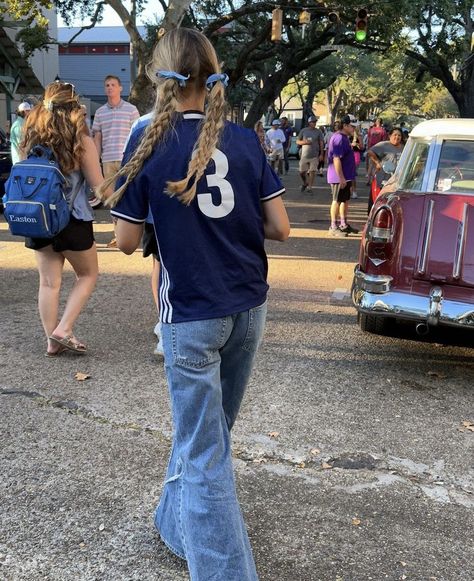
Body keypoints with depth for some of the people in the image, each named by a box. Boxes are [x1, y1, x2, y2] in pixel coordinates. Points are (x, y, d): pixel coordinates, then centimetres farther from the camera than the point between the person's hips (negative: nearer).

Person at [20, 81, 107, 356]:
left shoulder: (32, 135, 3)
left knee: (49, 281, 11)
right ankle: (63, 330, 3)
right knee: (88, 275, 13)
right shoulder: (80, 138, -11)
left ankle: (52, 340, 15)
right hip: (72, 219, -4)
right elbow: (97, 185, -9)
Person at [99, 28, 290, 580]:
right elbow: (279, 227, -2)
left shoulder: (149, 141, -9)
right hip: (248, 308, 5)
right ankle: (177, 523, 45)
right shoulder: (245, 139, 0)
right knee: (207, 430, 23)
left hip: (192, 315, -5)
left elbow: (126, 241, -7)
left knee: (203, 453, 3)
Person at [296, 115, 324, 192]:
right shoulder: (303, 130, 4)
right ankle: (305, 183, 30)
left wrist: (321, 154, -1)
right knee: (301, 172, 4)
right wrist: (304, 142, -12)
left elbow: (321, 143, 5)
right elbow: (297, 141, 8)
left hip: (314, 156, -1)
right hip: (304, 156, 1)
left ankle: (309, 187, 3)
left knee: (312, 171, -6)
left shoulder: (318, 131, 3)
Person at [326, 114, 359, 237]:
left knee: (345, 200, 17)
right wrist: (341, 178, -27)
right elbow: (336, 159, -26)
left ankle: (343, 225, 28)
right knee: (337, 201, -3)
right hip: (339, 177, -10)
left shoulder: (345, 138, 13)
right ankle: (333, 228, 4)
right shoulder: (339, 138, -19)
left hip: (346, 176, 10)